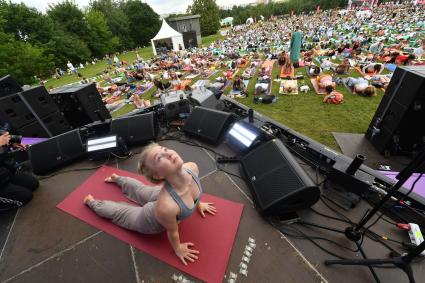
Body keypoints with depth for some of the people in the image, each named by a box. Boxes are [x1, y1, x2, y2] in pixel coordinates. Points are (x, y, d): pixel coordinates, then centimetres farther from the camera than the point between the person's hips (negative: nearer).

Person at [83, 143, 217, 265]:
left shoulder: (192, 168, -33)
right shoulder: (166, 206, -48)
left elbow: (194, 193, -7)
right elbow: (173, 232, -24)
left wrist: (198, 204, 11)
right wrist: (177, 249, -4)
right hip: (151, 223, -4)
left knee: (141, 190, 34)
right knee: (118, 212, 26)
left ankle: (117, 179, 62)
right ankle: (91, 201, 54)